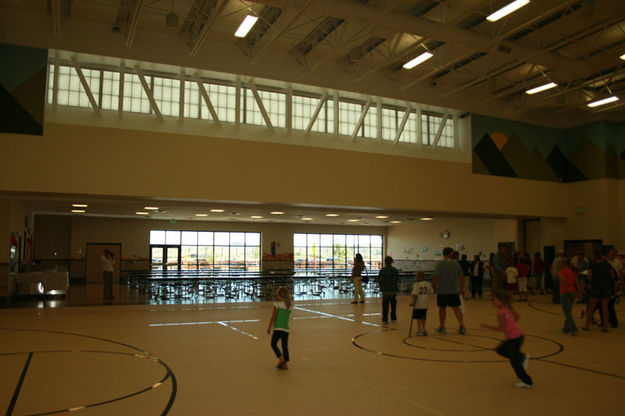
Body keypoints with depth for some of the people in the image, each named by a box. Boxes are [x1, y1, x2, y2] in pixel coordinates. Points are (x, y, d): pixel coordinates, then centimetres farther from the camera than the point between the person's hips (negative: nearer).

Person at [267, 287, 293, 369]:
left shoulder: (277, 304, -6)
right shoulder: (290, 305, 8)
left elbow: (273, 317, -6)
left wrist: (269, 328, 2)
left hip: (278, 328, -5)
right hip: (286, 329, 5)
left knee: (273, 344, 9)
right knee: (285, 346, 11)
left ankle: (281, 358, -8)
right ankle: (285, 363, 10)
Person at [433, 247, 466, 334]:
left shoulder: (439, 264, -8)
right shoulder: (456, 264, 2)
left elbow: (436, 277, -15)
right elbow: (461, 277, 4)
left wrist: (434, 286, 0)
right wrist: (461, 289, 14)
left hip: (442, 291, -2)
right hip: (454, 291, 2)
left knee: (442, 308, 10)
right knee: (456, 308, 9)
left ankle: (442, 327, 19)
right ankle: (462, 326, -1)